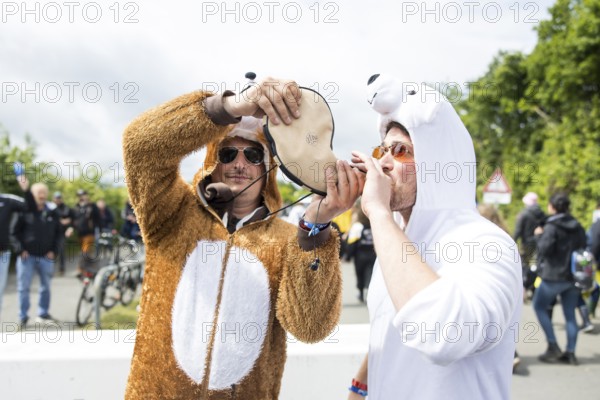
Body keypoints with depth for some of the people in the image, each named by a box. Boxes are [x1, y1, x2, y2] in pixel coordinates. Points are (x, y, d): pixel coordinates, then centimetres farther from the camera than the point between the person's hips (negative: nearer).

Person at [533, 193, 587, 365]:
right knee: (570, 314, 9)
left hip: (554, 276, -6)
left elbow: (544, 249, -18)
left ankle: (553, 346, 2)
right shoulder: (577, 226, 9)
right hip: (574, 276, 6)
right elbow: (583, 249, 13)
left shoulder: (551, 226, -12)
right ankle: (570, 353, 7)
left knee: (539, 307, 9)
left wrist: (539, 235, -4)